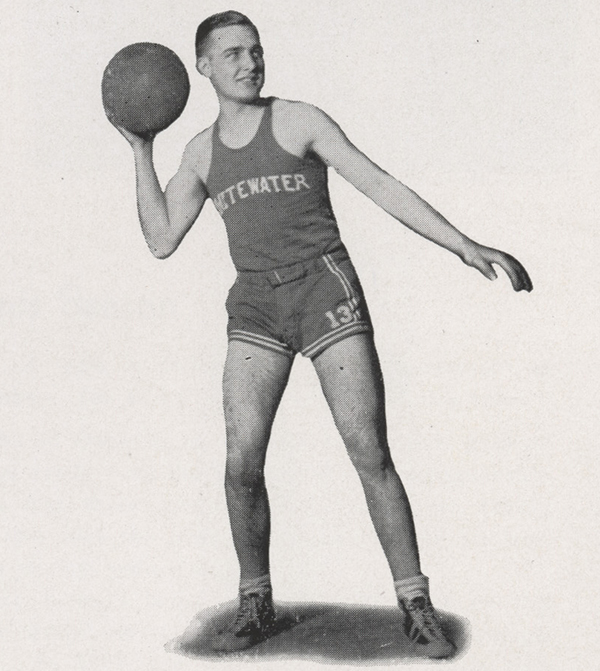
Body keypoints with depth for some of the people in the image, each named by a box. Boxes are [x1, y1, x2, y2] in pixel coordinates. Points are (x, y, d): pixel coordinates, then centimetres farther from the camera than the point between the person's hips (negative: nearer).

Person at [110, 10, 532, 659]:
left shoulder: (300, 120, 1)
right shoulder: (201, 151, 14)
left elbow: (383, 187, -4)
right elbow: (161, 241, 9)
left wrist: (466, 246, -12)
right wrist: (141, 150, 6)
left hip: (326, 294, -3)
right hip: (256, 307, 3)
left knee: (371, 455, -10)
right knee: (242, 465, -7)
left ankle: (416, 607, 1)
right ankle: (256, 605, 12)